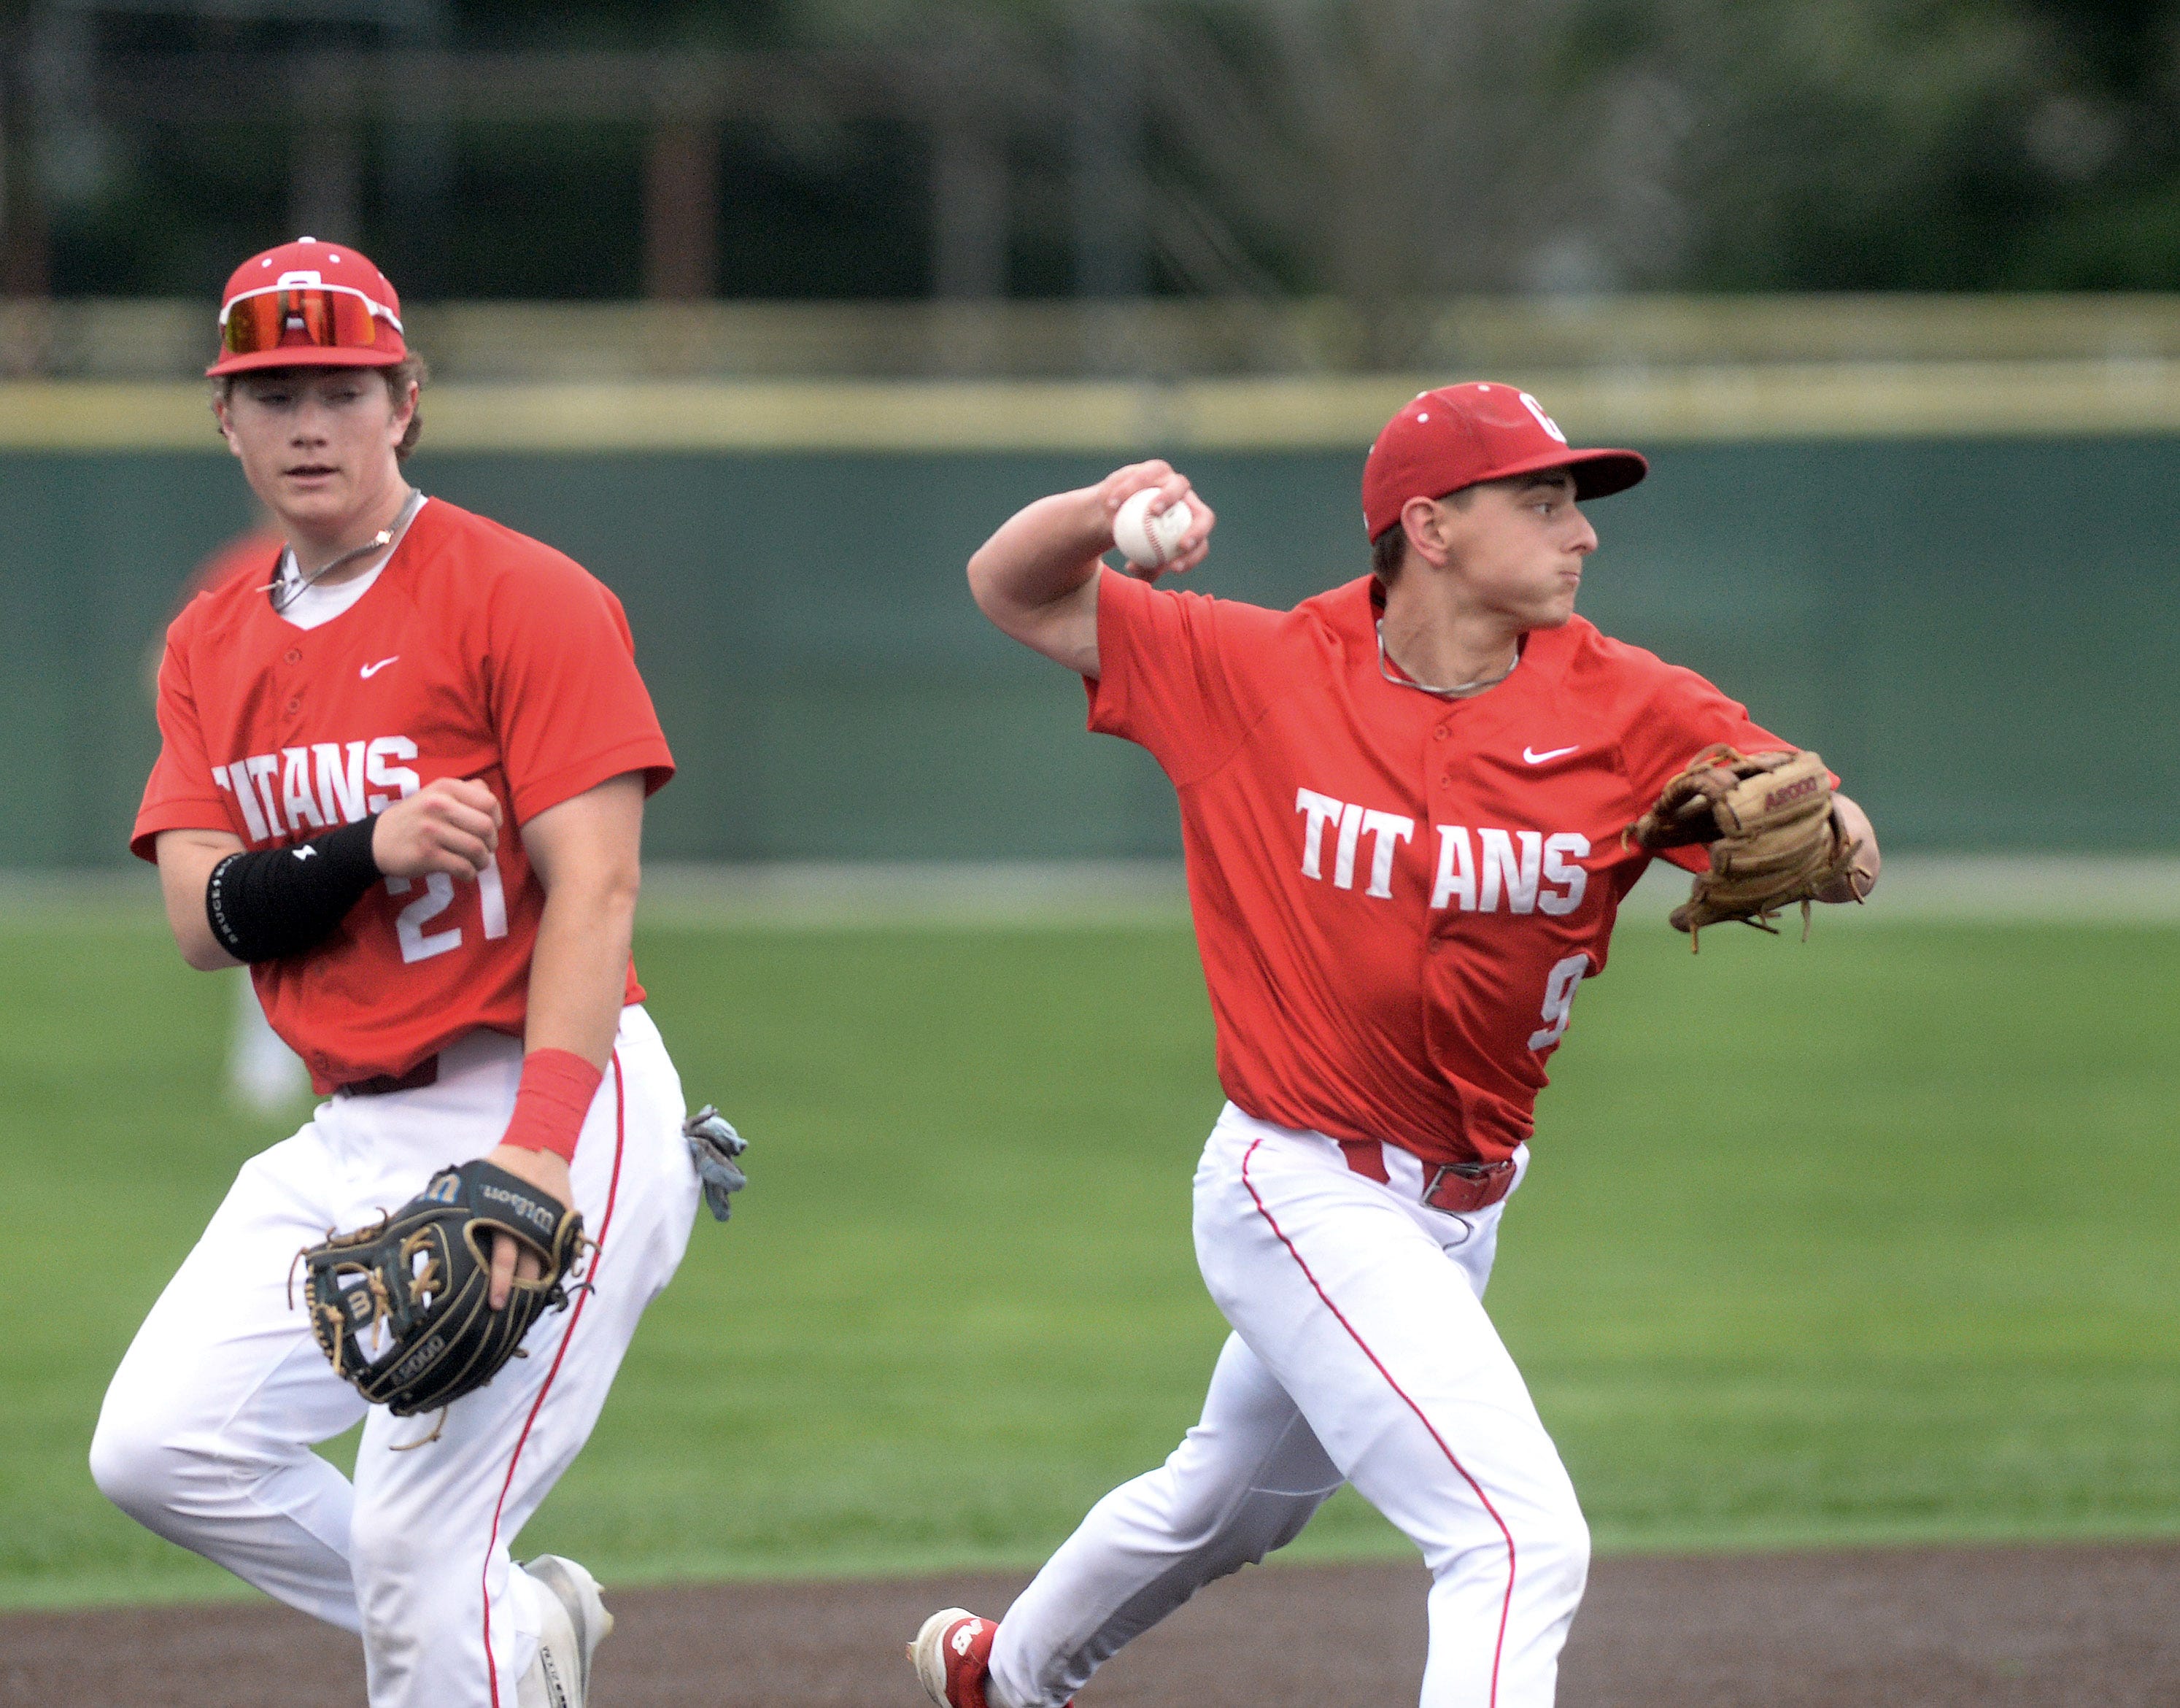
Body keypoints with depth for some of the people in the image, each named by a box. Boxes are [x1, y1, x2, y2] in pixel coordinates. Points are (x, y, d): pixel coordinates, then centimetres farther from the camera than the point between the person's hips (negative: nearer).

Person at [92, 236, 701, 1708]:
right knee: (160, 1448, -3)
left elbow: (594, 890, -16)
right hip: (351, 1139, 7)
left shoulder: (525, 598, -8)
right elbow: (204, 914, 2)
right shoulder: (213, 648, 13)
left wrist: (534, 1157, -28)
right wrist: (367, 852, -19)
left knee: (417, 1557, -14)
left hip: (549, 1104, -7)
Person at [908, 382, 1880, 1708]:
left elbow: (1844, 859, -18)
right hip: (1305, 1195, -6)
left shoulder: (1631, 713, -10)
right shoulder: (1257, 672, -12)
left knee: (1234, 1504, 30)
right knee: (1523, 1539, -22)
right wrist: (1103, 511, -23)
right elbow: (1015, 591, -1)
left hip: (1462, 1204, 6)